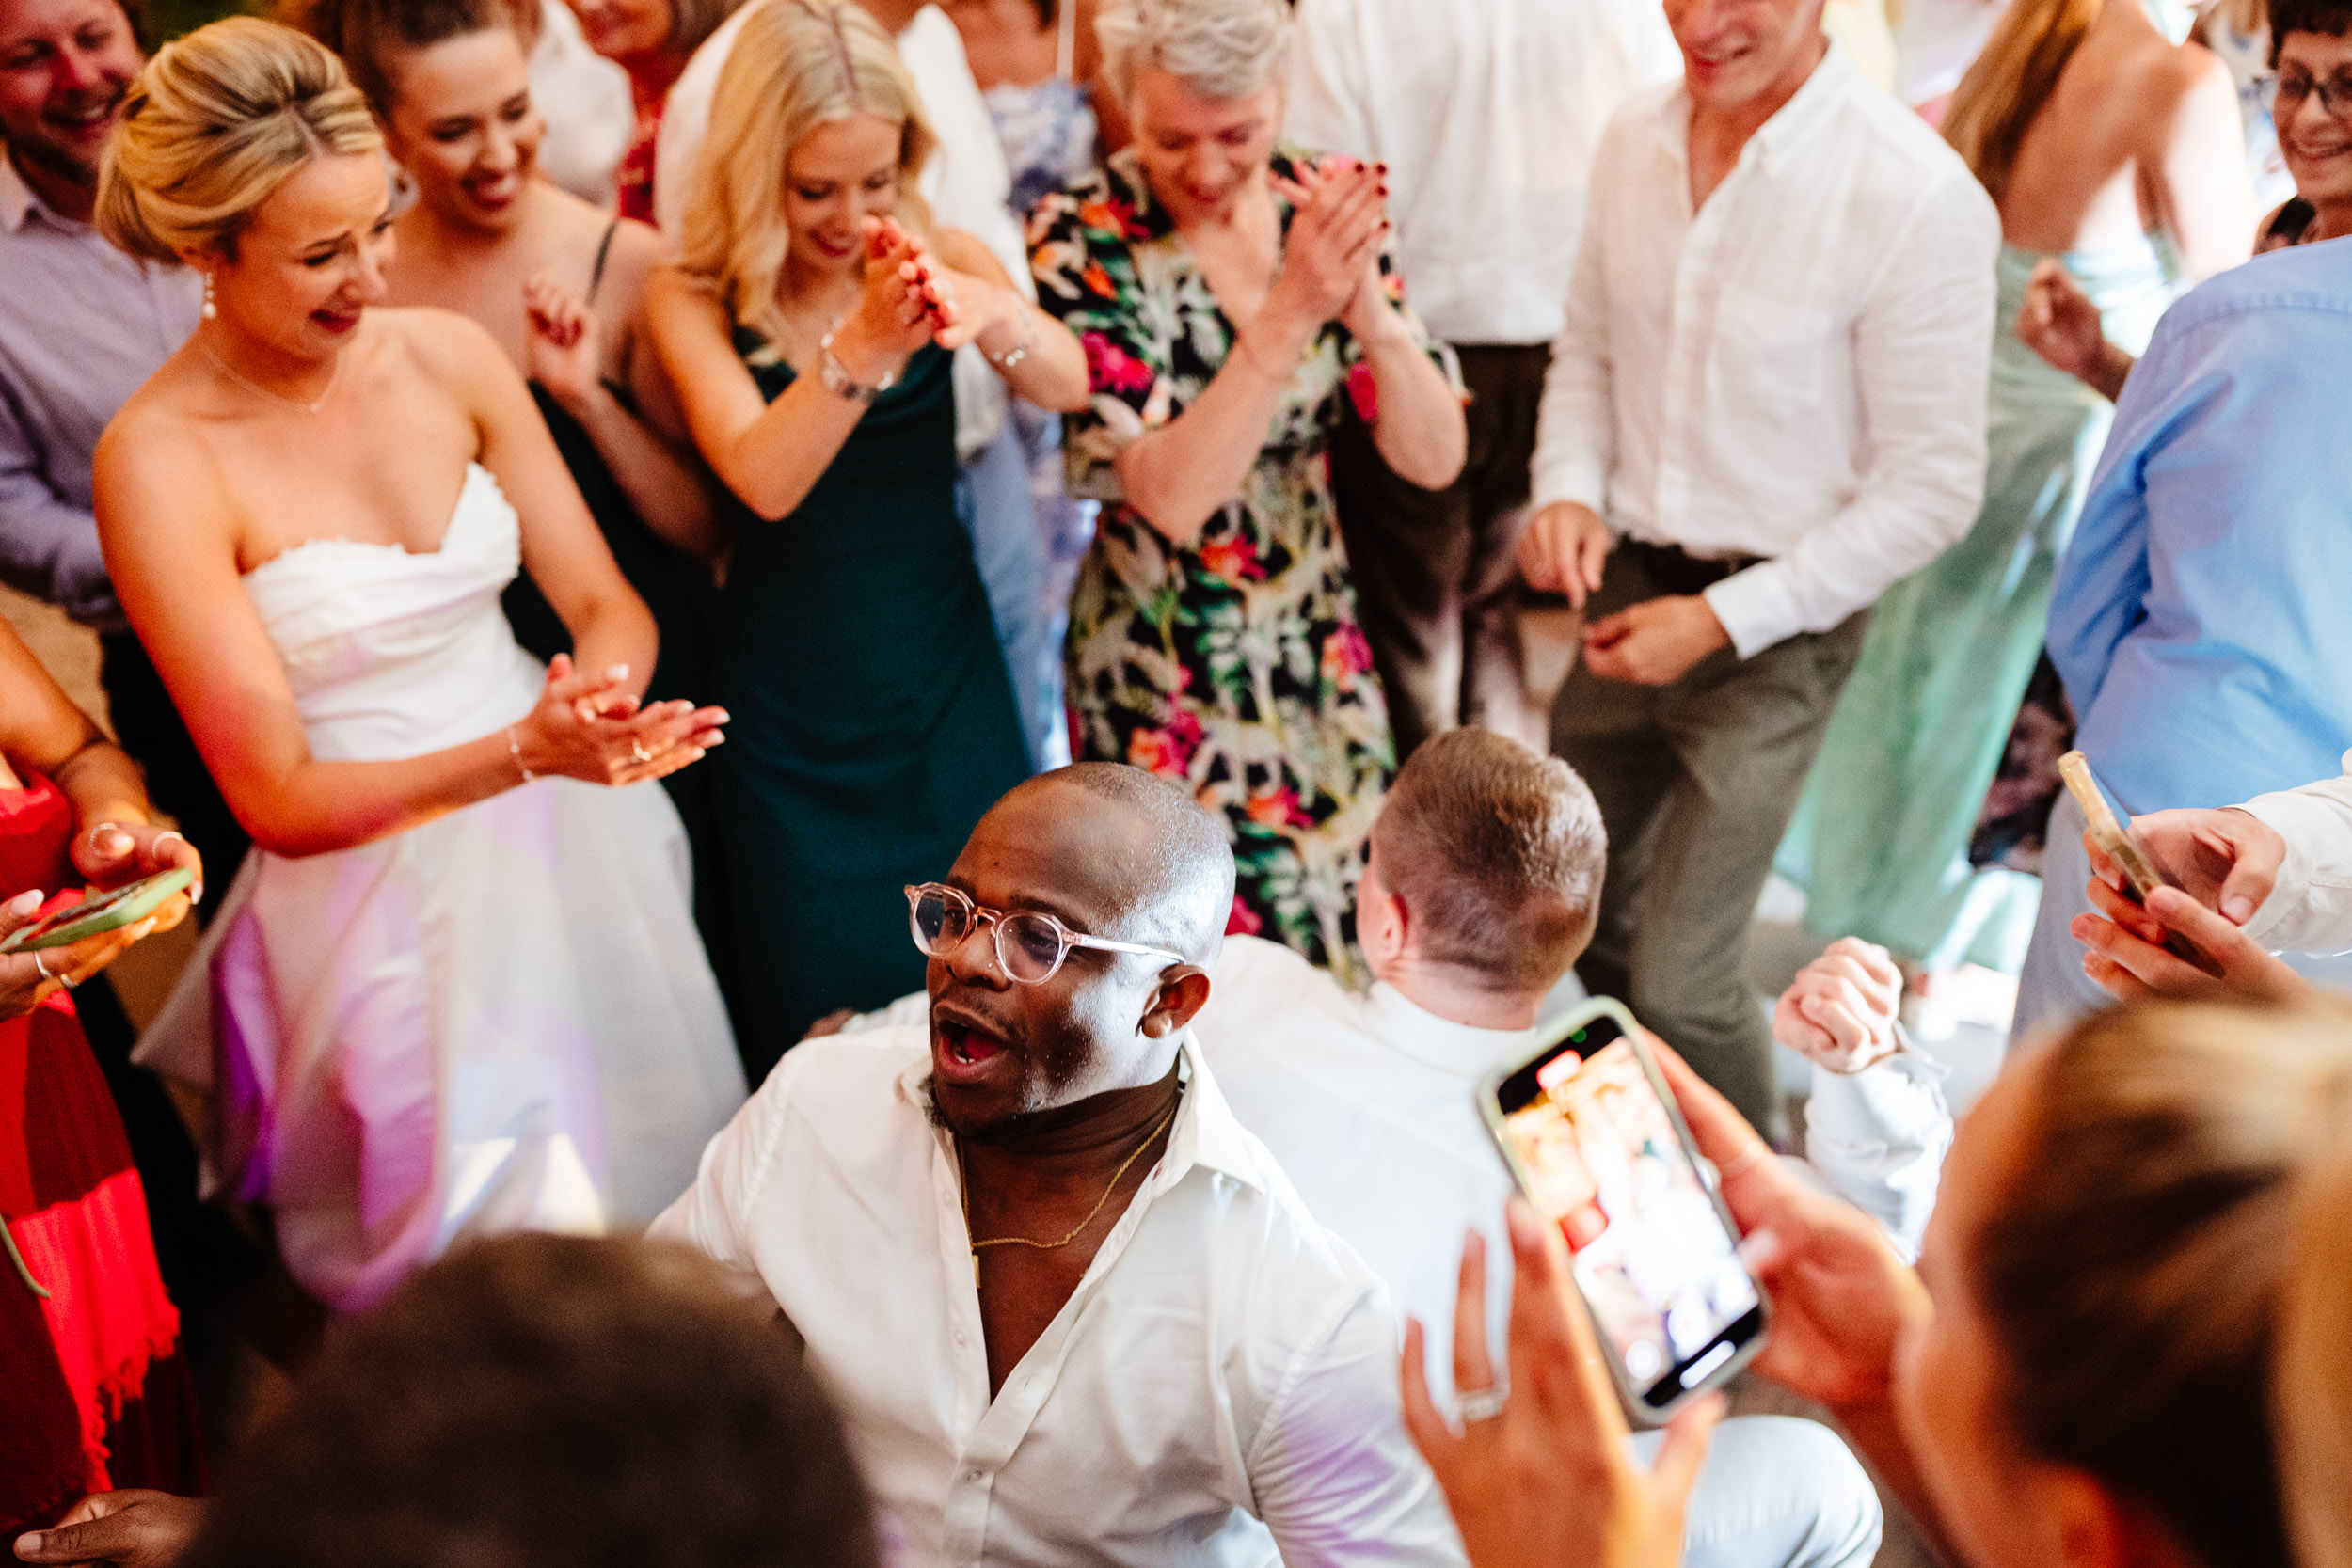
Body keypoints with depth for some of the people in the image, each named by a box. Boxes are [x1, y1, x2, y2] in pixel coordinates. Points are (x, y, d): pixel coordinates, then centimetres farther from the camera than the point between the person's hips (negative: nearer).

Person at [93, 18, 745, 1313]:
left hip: (570, 846, 5)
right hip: (379, 894, -4)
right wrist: (525, 751, -29)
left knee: (669, 1177, 11)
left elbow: (606, 601, 3)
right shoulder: (159, 462, -15)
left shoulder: (448, 355, -2)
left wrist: (601, 703, -21)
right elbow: (279, 801, -15)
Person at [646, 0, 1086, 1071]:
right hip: (791, 713, -2)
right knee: (819, 1015, 8)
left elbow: (1066, 387, -23)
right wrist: (861, 349, -44)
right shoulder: (694, 301, -10)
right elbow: (763, 480, -27)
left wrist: (991, 314, -45)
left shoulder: (943, 261, -5)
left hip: (947, 690, 2)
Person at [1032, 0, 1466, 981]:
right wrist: (1291, 310, -33)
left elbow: (1434, 460, -9)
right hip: (1166, 677, -4)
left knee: (1348, 936, 16)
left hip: (1319, 652, 4)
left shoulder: (1324, 204, -4)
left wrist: (1367, 307, -27)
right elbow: (1170, 497, -25)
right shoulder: (1080, 239, -16)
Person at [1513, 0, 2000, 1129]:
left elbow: (1933, 488, -16)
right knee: (1576, 902, 20)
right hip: (1627, 589, 6)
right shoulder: (1636, 138, -2)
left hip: (1774, 632, -6)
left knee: (1680, 981, -6)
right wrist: (1568, 490, -6)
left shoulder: (1918, 197, -21)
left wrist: (1722, 617, -18)